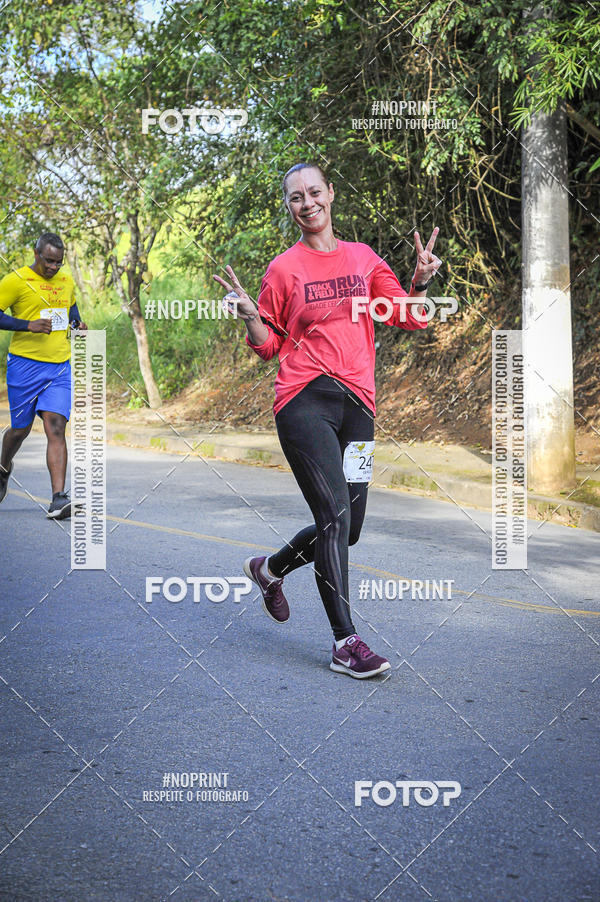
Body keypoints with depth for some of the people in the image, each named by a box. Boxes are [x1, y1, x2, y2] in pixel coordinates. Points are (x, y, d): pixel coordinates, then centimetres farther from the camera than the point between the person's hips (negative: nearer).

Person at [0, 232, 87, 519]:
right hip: (25, 365, -3)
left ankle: (58, 499, -16)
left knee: (56, 428, -10)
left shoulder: (66, 281, 12)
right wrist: (28, 325, -21)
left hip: (60, 366, 3)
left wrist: (77, 322, 12)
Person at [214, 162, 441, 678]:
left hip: (357, 403, 5)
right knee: (335, 514, -16)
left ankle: (269, 569, 35)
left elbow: (408, 320, 14)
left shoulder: (364, 258, 15)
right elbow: (269, 346, 9)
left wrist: (421, 283, -4)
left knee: (346, 529, 7)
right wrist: (250, 316, -10)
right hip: (305, 400, -4)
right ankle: (346, 643, -10)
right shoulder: (284, 269, 5)